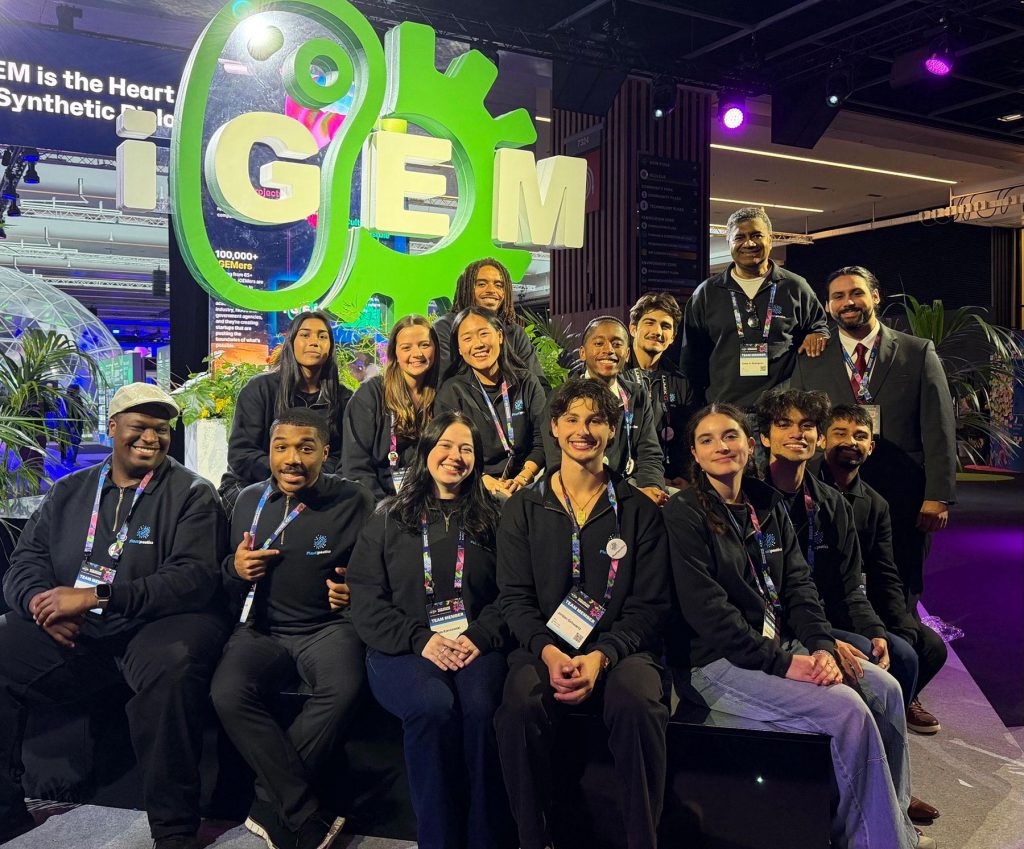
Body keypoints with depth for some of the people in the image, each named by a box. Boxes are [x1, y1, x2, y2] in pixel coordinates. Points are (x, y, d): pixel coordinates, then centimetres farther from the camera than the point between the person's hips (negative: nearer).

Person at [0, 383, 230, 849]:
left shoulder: (192, 494, 1)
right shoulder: (69, 491, 17)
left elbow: (195, 577, -11)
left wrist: (97, 597, -18)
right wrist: (40, 602, -11)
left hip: (159, 623, -5)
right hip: (71, 632, 5)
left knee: (170, 667, -36)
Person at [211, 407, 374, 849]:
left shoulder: (353, 501, -1)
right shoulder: (249, 501, 9)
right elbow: (228, 584, 18)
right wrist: (235, 568, -6)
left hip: (328, 625, -2)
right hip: (261, 627, 3)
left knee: (342, 690, -34)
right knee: (228, 693, -29)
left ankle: (272, 808, -14)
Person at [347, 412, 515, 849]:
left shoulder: (490, 518, 16)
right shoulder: (389, 518, 14)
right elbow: (365, 597, 4)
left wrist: (480, 637, -10)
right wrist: (420, 639, -10)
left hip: (475, 646, 1)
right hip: (403, 648, 0)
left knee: (480, 707, -31)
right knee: (434, 706, -32)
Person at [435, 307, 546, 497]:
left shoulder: (527, 384, 11)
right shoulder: (451, 392, 4)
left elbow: (542, 441, 6)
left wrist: (522, 478, -12)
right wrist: (485, 481, -20)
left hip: (525, 487, 3)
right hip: (475, 489, -3)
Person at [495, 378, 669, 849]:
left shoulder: (639, 510, 7)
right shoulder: (523, 508, 10)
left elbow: (648, 605, 2)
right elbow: (515, 598, 4)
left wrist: (600, 656, -15)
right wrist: (548, 651, -15)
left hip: (620, 650, 0)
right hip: (544, 647, 1)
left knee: (638, 703, -33)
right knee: (520, 704, -31)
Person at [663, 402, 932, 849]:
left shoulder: (768, 505, 12)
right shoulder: (684, 514, -10)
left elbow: (798, 584, 7)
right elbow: (706, 610, -17)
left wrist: (822, 646, -11)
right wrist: (782, 663, -20)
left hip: (779, 644, 7)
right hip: (716, 661, -7)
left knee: (883, 687, -4)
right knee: (847, 709, -20)